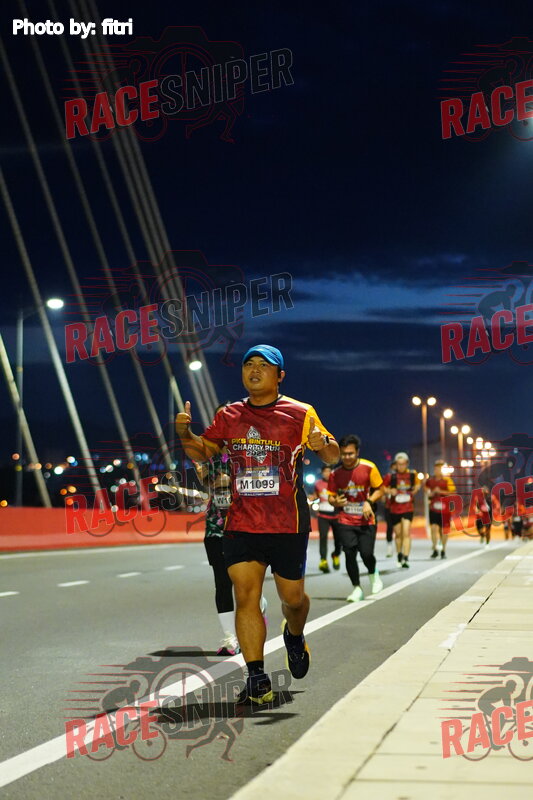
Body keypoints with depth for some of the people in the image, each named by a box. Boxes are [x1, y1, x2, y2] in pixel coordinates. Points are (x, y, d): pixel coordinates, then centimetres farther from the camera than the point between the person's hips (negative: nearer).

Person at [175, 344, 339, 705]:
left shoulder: (300, 414, 0)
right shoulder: (229, 416, 9)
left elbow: (333, 457, 3)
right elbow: (203, 451, 20)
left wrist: (323, 443, -20)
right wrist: (185, 433, -1)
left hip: (288, 525, -2)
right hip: (241, 524, 2)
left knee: (292, 597, 8)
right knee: (246, 597, -7)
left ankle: (295, 636, 43)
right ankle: (256, 677, -1)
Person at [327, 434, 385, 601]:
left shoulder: (369, 467, -6)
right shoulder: (335, 474, 0)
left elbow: (379, 489, 2)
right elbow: (331, 496, 8)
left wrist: (369, 501, -15)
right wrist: (335, 502, -15)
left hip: (366, 520, -1)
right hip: (346, 521, 2)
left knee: (366, 553, -10)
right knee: (350, 554, -7)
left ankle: (373, 574, 25)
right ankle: (356, 588, 10)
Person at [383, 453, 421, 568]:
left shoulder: (412, 474, 1)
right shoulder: (390, 476, -5)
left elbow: (418, 484, 21)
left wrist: (416, 489, 5)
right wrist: (390, 491, -14)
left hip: (408, 508, -1)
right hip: (395, 508, 1)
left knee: (406, 532, -14)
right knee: (398, 534, 11)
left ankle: (405, 559, -16)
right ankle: (399, 555, 32)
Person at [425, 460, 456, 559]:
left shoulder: (447, 480, -4)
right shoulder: (430, 480, 5)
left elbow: (452, 492, -8)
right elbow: (426, 487, 24)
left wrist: (441, 491, -17)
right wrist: (429, 493, 4)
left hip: (444, 509, -2)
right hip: (433, 509, 2)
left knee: (444, 530, 7)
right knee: (434, 528, -12)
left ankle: (443, 550, 22)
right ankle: (435, 550, -5)